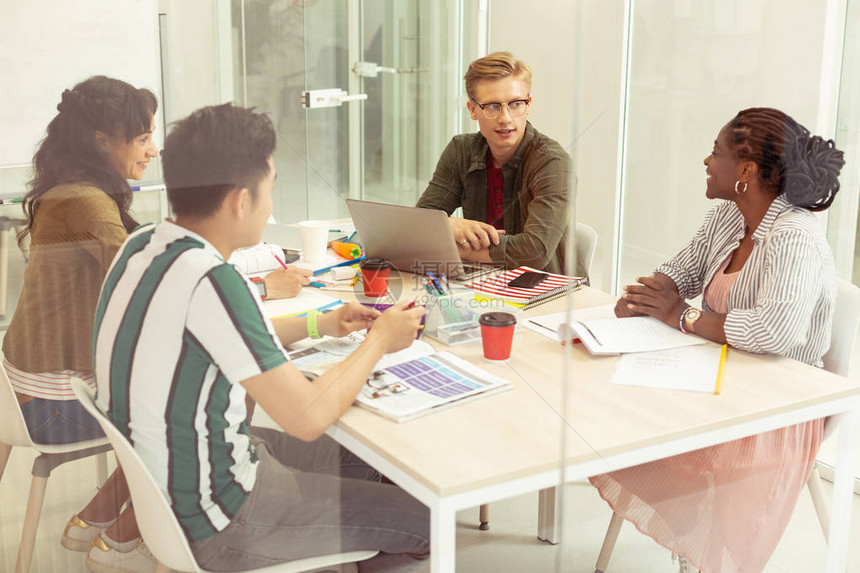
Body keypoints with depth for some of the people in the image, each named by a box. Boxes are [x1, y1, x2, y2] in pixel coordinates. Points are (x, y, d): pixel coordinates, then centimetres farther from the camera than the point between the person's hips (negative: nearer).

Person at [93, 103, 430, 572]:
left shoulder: (142, 246, -2)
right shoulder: (209, 282, -30)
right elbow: (308, 416, -25)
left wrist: (321, 325, 13)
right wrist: (379, 341, -9)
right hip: (214, 523, -9)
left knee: (358, 460, 24)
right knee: (425, 520, 2)